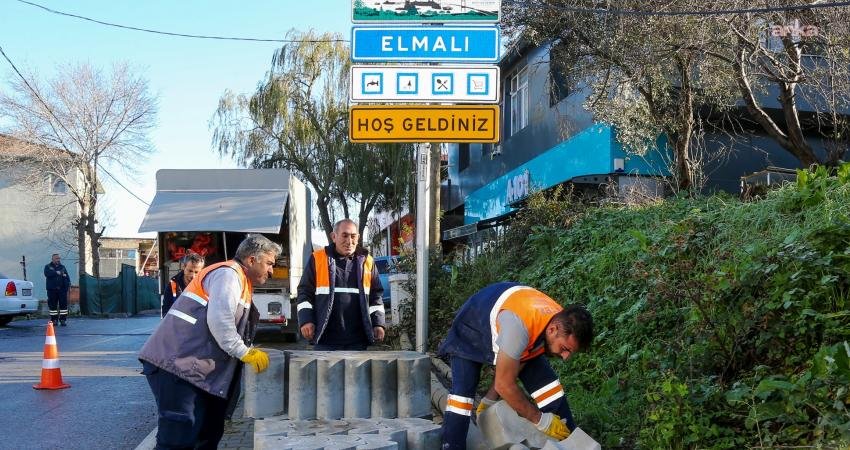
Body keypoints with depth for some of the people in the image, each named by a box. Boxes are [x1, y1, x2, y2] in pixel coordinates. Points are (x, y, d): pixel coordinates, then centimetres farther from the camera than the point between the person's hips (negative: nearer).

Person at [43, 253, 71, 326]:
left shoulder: (62, 267, 15)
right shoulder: (48, 267, 8)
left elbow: (67, 277, 9)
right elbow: (47, 274, -13)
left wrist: (68, 283, -7)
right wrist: (56, 273, -15)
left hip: (62, 289, 2)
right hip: (52, 289, -1)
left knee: (63, 304, -3)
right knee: (53, 305, 2)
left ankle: (63, 320, 1)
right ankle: (54, 320, 10)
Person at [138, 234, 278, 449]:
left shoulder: (239, 279, 21)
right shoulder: (228, 274, -11)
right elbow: (219, 322, -22)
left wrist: (249, 351, 8)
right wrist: (245, 353, -12)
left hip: (188, 364, 11)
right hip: (176, 362, -11)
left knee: (208, 431, 13)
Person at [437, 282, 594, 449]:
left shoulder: (563, 325, -20)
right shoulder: (520, 325, -46)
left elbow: (514, 367, -9)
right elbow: (504, 384, -36)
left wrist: (489, 401, -7)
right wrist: (541, 421, -27)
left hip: (507, 325, 6)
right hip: (472, 328, -6)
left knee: (546, 381, -7)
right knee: (462, 390, -24)